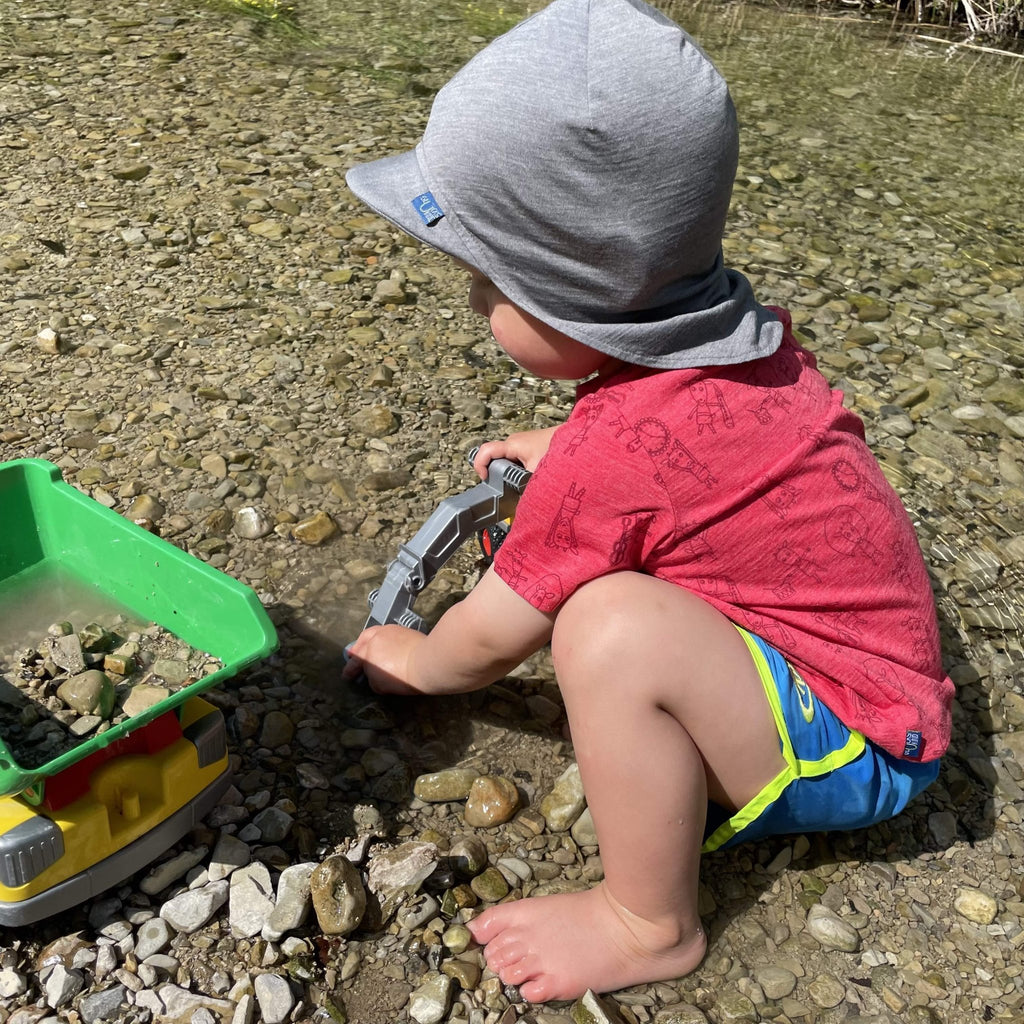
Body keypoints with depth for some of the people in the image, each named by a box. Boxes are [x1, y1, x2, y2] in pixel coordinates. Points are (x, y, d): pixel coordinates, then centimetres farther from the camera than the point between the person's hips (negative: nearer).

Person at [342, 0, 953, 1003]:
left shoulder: (608, 455, -29)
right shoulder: (748, 335, -5)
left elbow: (487, 643, -13)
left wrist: (409, 660, 8)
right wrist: (554, 454, 19)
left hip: (845, 747, -9)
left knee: (613, 625, -32)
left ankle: (652, 926, -10)